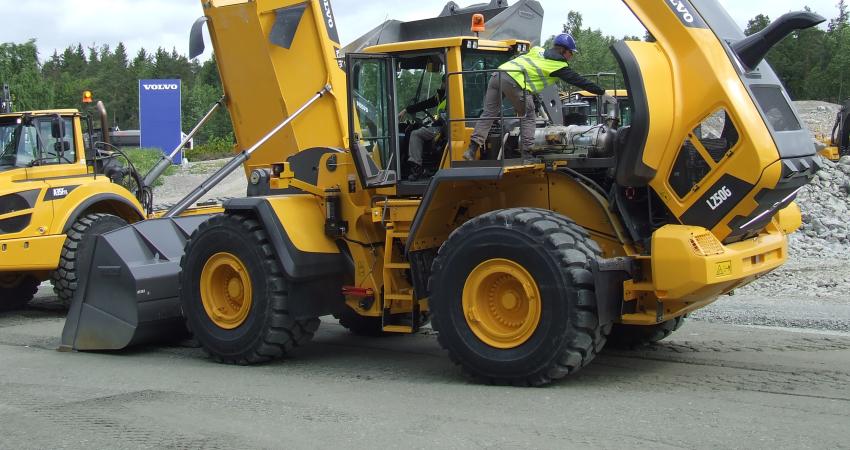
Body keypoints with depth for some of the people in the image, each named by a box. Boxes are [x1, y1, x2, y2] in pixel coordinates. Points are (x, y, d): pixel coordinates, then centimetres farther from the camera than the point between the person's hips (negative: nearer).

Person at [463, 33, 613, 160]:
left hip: (498, 73, 7)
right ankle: (526, 152, 2)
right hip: (514, 82, -7)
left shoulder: (538, 50, 27)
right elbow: (579, 81, 13)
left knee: (489, 113, 7)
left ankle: (473, 149, -1)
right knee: (528, 116, 7)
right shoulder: (559, 65, 9)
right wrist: (602, 93, 20)